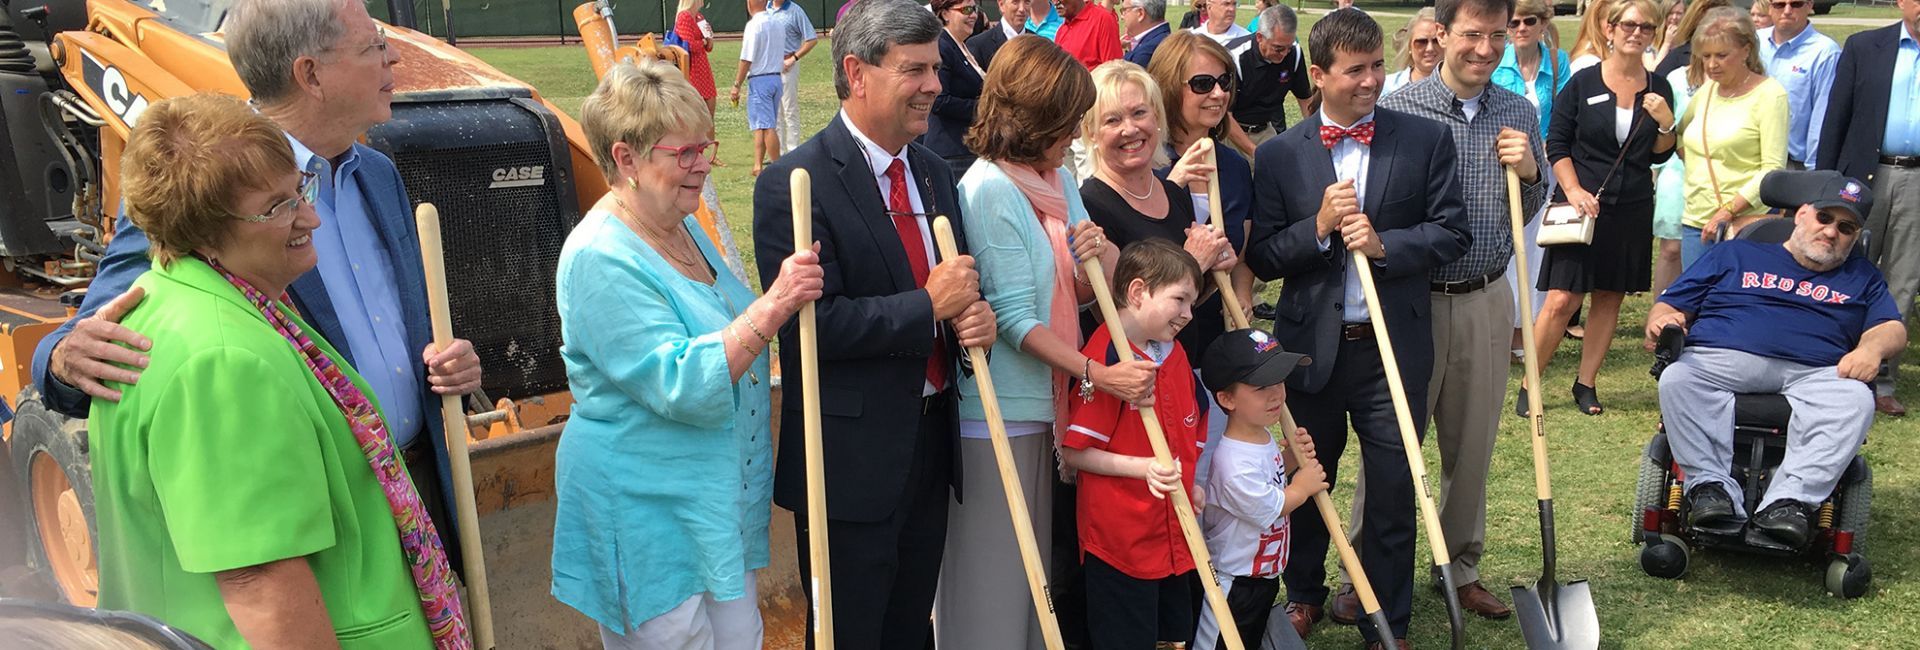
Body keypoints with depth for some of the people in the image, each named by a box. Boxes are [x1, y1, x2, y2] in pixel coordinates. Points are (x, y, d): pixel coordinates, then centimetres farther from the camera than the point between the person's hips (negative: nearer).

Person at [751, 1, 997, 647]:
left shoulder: (935, 173, 8)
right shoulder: (795, 183, -16)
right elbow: (808, 325, -24)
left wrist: (976, 315, -8)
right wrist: (929, 306, -20)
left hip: (933, 443, 7)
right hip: (854, 459, -7)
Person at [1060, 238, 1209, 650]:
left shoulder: (1174, 353, 8)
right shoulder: (1105, 358, -19)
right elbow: (1073, 451, -18)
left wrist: (1187, 484, 7)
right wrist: (1143, 467, -24)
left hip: (1174, 535, 8)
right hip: (1120, 539, -8)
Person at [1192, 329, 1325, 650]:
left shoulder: (1263, 437, -2)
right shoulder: (1233, 465, -33)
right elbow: (1267, 509, -20)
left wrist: (1291, 459, -2)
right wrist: (1302, 487, -5)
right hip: (1233, 585, -9)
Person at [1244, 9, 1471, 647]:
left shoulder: (1426, 140, -1)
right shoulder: (1278, 155, -2)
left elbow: (1452, 233, -3)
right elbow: (1262, 258, -3)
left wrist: (1384, 244, -18)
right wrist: (1318, 228, -19)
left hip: (1394, 347, 0)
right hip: (1312, 348, 1)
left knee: (1393, 492, 7)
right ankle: (1304, 594, 41)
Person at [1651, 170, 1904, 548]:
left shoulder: (1862, 277, 31)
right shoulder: (1734, 255, 26)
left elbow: (1891, 328, 15)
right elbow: (1671, 306, 19)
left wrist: (1871, 348, -10)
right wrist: (1662, 321, -6)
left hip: (1815, 374, 1)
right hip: (1721, 359, -1)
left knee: (1855, 400, -33)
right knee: (1678, 380, -34)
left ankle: (1789, 501, -42)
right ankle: (1712, 487, -39)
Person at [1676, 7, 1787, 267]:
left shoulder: (1769, 94, -7)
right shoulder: (1705, 90, 10)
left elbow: (1773, 168, -13)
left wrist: (1728, 210, -18)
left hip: (1744, 223, -5)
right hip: (1695, 221, 5)